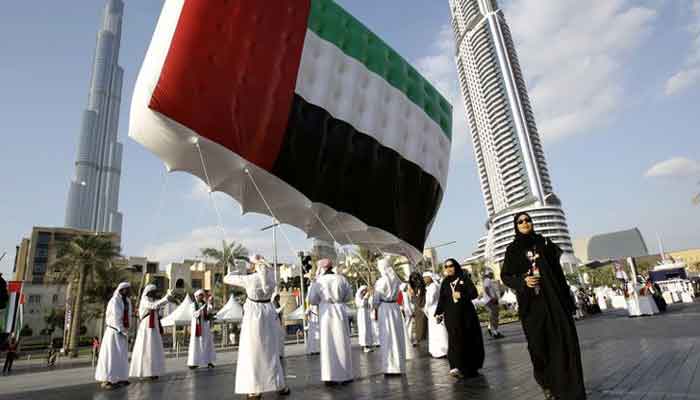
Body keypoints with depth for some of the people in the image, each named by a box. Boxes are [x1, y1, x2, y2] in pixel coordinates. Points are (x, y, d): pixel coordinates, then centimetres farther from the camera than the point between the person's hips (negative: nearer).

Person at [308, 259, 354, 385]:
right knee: (342, 343, 10)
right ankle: (345, 375, 16)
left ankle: (330, 376, 5)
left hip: (326, 312, -1)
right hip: (340, 310, 2)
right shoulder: (341, 278, 0)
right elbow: (349, 296, 8)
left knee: (328, 344, 5)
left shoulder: (319, 281, -5)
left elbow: (312, 300, -1)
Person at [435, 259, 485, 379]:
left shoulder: (464, 278, 2)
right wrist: (438, 313, -1)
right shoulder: (445, 282, 10)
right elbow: (441, 299, 8)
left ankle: (471, 368, 20)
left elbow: (474, 293, -5)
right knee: (455, 340, -11)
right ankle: (457, 367, -18)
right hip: (451, 316, 1)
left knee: (469, 340, 5)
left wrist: (462, 295, -20)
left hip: (466, 314, -1)